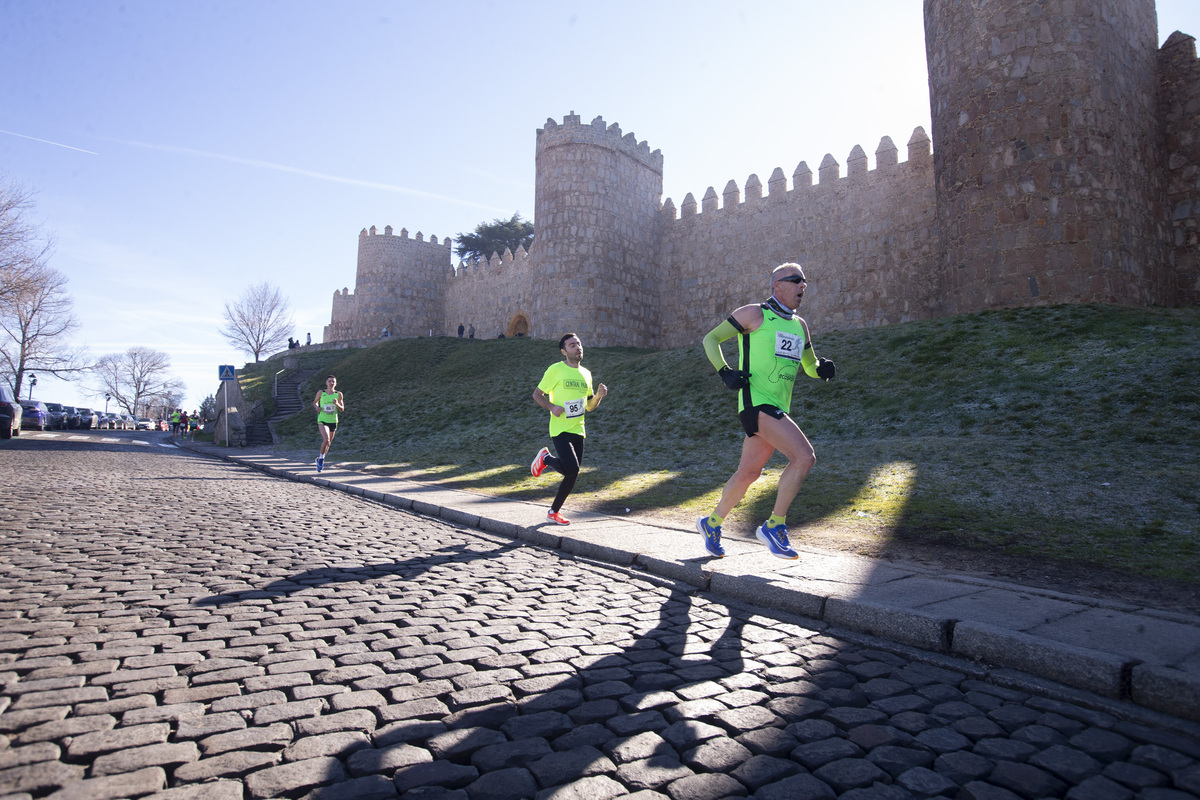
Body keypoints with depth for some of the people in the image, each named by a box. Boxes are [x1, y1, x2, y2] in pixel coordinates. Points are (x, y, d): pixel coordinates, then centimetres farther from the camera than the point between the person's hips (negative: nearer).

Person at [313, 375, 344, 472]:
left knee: (328, 443, 14)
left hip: (333, 421, 3)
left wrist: (337, 404, -16)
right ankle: (321, 458, 0)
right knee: (326, 440, -22)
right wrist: (317, 407, -9)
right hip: (322, 420, -3)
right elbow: (315, 402, 13)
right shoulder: (321, 392, -2)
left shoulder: (338, 394, 0)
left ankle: (320, 458, 37)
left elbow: (342, 409, 4)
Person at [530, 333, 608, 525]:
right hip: (560, 429, -6)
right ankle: (545, 458, 9)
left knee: (572, 476, 7)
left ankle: (554, 512, 24)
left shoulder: (586, 373, 13)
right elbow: (537, 395, -1)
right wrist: (552, 407, -19)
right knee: (571, 469, -21)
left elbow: (589, 406, 19)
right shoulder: (555, 370, -5)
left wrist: (599, 395, -1)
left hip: (578, 430, 6)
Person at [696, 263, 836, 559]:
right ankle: (774, 527, -8)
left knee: (748, 473, 12)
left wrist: (822, 368, 5)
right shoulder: (754, 314, -1)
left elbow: (809, 366, 29)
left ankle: (712, 524, 31)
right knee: (804, 456, -19)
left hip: (777, 408, 8)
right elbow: (711, 339, 3)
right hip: (755, 401, -7)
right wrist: (725, 371, -12)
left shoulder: (799, 326, 20)